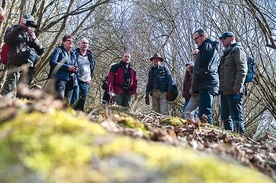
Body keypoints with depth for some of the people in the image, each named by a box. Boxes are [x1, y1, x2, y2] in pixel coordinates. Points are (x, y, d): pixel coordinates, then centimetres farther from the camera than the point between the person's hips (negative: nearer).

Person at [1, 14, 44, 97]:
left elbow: (40, 51, 16)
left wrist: (35, 39, 0)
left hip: (29, 67, 4)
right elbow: (8, 40, -8)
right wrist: (19, 27, -10)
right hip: (15, 64, -4)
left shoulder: (32, 35, 26)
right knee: (10, 89, -20)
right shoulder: (13, 30, 16)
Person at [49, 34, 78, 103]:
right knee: (60, 99, -23)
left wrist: (75, 69, -1)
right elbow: (52, 62, -7)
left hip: (70, 80, 6)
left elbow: (76, 66, 26)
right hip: (60, 78, -6)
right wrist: (67, 67, -15)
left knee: (67, 103, 0)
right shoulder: (59, 50, 7)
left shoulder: (73, 54, 24)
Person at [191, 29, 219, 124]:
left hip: (206, 85, -11)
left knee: (204, 113, -18)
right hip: (207, 85, 11)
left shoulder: (207, 46, -2)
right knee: (202, 113, 10)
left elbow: (204, 67, -16)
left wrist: (196, 80, -10)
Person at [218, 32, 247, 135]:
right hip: (225, 91, 9)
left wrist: (237, 89, -21)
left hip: (233, 91, -9)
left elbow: (242, 70, -13)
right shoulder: (226, 53, 25)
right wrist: (220, 89, 19)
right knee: (225, 118, 11)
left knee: (236, 117, -10)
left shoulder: (237, 50, -2)